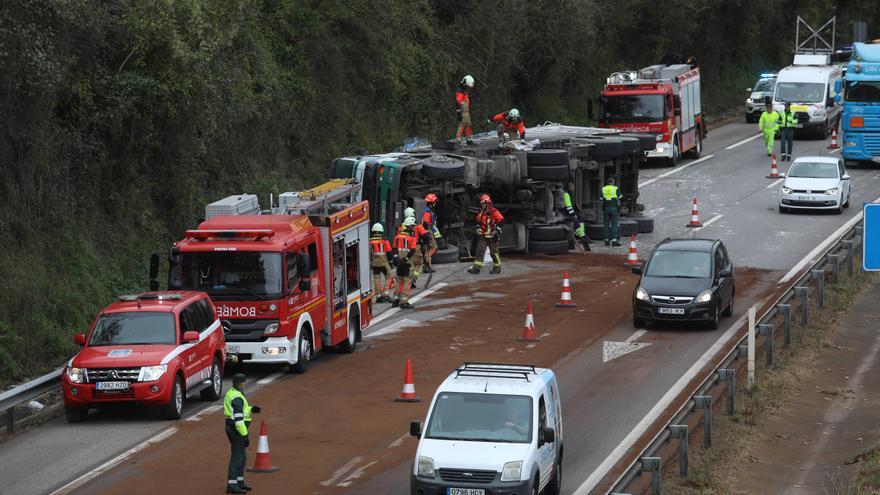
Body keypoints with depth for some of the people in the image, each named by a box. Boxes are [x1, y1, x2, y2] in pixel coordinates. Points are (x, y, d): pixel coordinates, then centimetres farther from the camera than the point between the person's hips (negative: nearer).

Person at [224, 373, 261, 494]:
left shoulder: (231, 394, 13)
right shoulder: (237, 398, -19)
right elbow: (238, 418, -23)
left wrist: (251, 409, 3)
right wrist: (244, 435, -22)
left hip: (232, 428, 10)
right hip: (236, 430, -10)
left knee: (242, 457, 18)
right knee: (237, 457, -8)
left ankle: (239, 482, 26)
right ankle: (231, 485, -8)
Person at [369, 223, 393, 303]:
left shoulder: (370, 241, 0)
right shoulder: (384, 240, -6)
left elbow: (368, 253, 4)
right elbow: (389, 252, -4)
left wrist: (370, 263, 13)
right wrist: (390, 261, 7)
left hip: (375, 263, 2)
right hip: (384, 263, -2)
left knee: (377, 279, 8)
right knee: (388, 277, 9)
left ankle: (379, 296, 8)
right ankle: (385, 294, -2)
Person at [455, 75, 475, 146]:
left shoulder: (466, 92, 17)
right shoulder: (460, 92, -15)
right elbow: (458, 103, -22)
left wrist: (469, 112, 28)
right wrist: (459, 113, -27)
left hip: (466, 113, 10)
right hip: (462, 113, -10)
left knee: (468, 125, 14)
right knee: (462, 125, -14)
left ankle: (469, 140, 23)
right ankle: (458, 140, -15)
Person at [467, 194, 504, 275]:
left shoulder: (494, 212, -15)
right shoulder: (481, 212, 10)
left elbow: (501, 221, -17)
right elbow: (478, 222, 24)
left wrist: (497, 233, -18)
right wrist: (478, 231, 20)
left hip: (492, 237, -7)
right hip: (482, 236, 7)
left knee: (494, 252, 3)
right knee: (479, 251, -1)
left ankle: (497, 268, 17)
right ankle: (476, 268, -2)